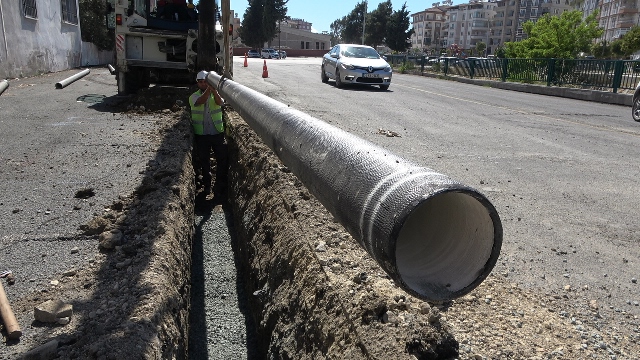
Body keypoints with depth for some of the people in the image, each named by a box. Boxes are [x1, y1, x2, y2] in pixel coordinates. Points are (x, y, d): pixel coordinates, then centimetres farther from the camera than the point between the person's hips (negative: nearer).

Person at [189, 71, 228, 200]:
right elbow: (200, 101, -21)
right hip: (201, 135, 0)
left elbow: (220, 102, -20)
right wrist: (208, 89, -34)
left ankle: (220, 189, 5)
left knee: (222, 160, -4)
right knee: (204, 161, 11)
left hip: (217, 133, 0)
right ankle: (207, 186, 26)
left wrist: (213, 89, -37)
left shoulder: (216, 94, 5)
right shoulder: (194, 96, 3)